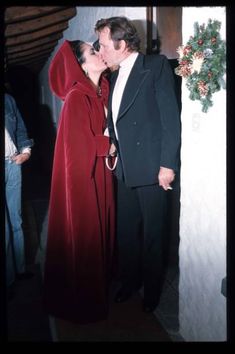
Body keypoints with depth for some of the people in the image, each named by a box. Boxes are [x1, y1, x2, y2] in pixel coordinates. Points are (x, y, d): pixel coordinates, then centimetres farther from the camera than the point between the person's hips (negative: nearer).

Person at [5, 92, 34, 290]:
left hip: (13, 163, 4)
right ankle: (8, 276, 13)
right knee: (6, 225, 1)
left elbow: (20, 129, 16)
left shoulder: (9, 99, 11)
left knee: (15, 220, 11)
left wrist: (26, 150, 1)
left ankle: (19, 268, 23)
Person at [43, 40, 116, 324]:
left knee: (98, 227, 17)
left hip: (99, 172, 8)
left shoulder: (100, 91, 7)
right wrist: (111, 144, -6)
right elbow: (82, 143, -20)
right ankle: (83, 302, 23)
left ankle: (98, 285, 36)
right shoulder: (76, 98, -19)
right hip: (81, 175, -8)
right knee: (83, 234, 5)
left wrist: (108, 144, -6)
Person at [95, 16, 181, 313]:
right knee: (126, 231, 14)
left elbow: (171, 118, -11)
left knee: (152, 233, 7)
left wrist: (168, 164, -15)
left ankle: (151, 289, 27)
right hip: (124, 169, 6)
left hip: (151, 169, -6)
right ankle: (129, 281, 34)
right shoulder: (115, 77, 15)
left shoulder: (157, 66, -6)